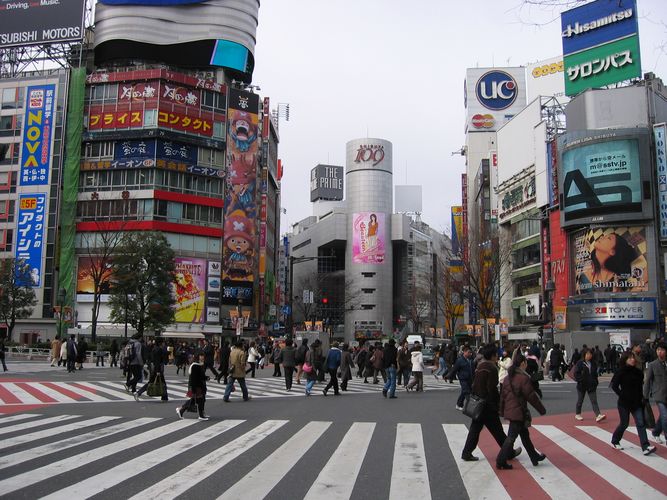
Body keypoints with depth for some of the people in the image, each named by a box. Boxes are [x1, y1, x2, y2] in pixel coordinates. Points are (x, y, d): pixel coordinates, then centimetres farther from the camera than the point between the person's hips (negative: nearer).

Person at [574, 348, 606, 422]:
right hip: (582, 385, -4)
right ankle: (577, 414, 24)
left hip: (591, 385, 4)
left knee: (594, 401, -5)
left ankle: (598, 415, -14)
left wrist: (595, 382, 7)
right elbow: (576, 374, -11)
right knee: (580, 400, 10)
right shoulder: (580, 363, -10)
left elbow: (595, 373, 16)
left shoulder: (593, 363, 7)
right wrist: (580, 380, -19)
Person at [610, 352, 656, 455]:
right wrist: (622, 395, -15)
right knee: (624, 424, 6)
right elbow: (614, 386, -12)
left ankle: (645, 447, -9)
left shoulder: (638, 372, 6)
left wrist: (641, 397, 6)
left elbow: (640, 385, 16)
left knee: (641, 424, -5)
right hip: (624, 403, -5)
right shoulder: (621, 372, -10)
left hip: (637, 403, 5)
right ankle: (615, 441, 27)